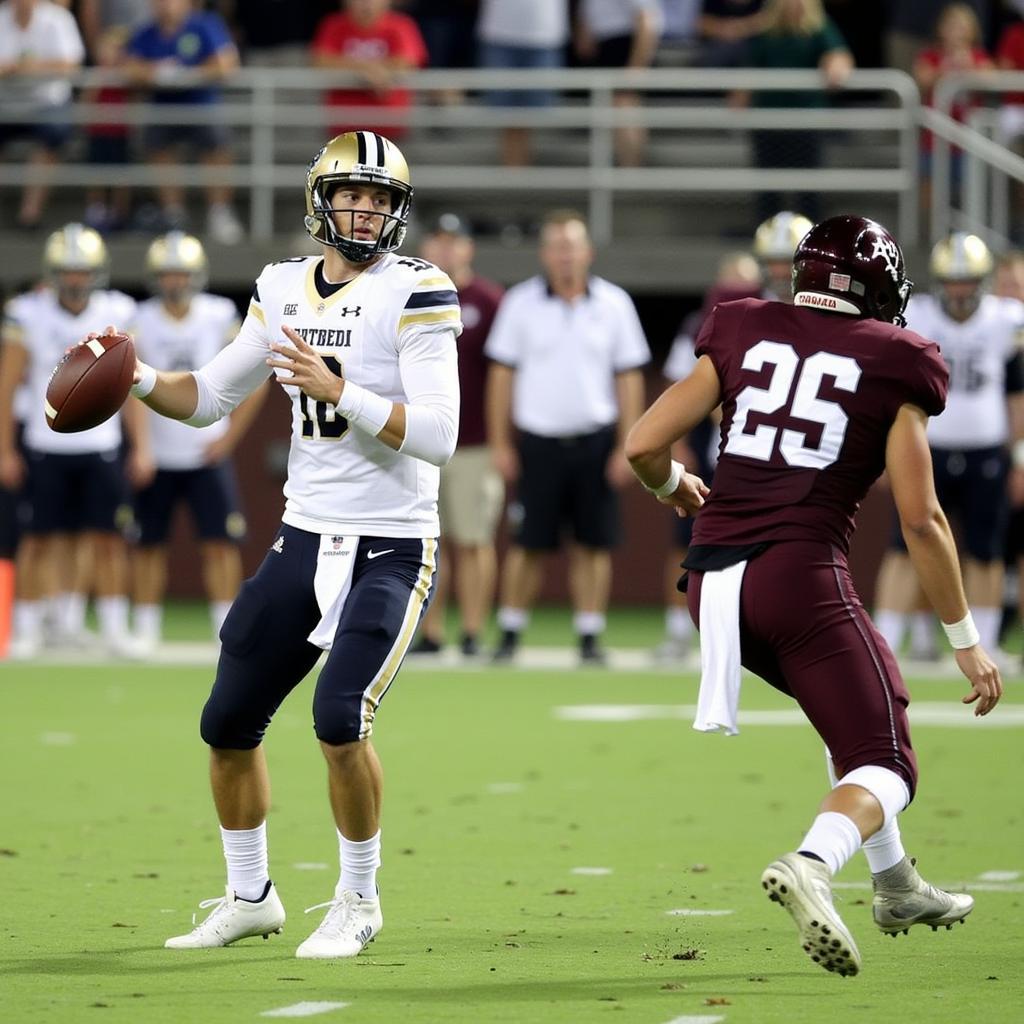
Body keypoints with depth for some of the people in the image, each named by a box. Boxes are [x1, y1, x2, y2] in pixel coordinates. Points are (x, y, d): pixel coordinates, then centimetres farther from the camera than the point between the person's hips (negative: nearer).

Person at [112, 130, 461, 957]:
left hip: (391, 550, -6)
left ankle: (359, 900, 1)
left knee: (340, 718, -21)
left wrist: (338, 390, -29)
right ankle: (250, 897, 27)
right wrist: (138, 380, -3)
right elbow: (208, 398, 15)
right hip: (305, 540, 6)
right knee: (229, 724, 8)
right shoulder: (285, 290, 6)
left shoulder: (415, 293, -12)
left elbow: (437, 436, -21)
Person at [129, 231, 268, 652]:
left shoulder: (220, 318, -4)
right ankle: (145, 629, 14)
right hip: (157, 455, 0)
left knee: (222, 544, -6)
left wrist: (229, 436, -3)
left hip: (208, 455, 0)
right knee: (148, 545, 4)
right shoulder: (141, 322, -4)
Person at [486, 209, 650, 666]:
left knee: (594, 544, 1)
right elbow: (501, 375, 4)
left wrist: (628, 447, -1)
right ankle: (510, 634, 8)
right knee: (528, 544, 0)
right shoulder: (521, 302, 1)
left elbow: (629, 378, 5)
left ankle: (590, 636, 7)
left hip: (595, 441, 1)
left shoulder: (613, 304, 3)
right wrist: (500, 445, -1)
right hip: (539, 440, -1)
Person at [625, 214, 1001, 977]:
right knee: (884, 767, -1)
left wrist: (673, 486, 29)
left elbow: (644, 445, 5)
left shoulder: (743, 336, 10)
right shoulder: (892, 368, 2)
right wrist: (966, 640, 8)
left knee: (857, 707, 29)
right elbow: (921, 521, -1)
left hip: (715, 572, 5)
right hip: (801, 572, -5)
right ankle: (811, 865, -32)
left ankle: (895, 885, 35)